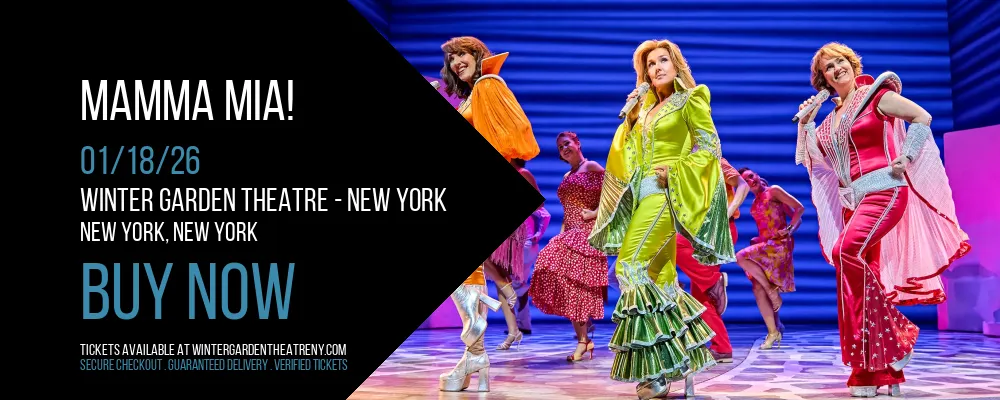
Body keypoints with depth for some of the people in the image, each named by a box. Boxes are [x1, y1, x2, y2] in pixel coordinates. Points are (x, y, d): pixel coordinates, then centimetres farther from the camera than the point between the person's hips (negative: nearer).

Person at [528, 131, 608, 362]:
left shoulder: (592, 167, -2)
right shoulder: (567, 177, 21)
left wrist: (595, 213, -15)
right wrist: (561, 233, 12)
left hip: (587, 233, -8)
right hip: (569, 234, 8)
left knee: (576, 282, -12)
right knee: (566, 281, -1)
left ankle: (583, 340, -8)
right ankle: (583, 338, 5)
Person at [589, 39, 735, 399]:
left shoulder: (690, 99, 0)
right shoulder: (647, 105, 19)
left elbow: (709, 145, -6)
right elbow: (627, 149, 17)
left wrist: (674, 172, -12)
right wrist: (631, 116, 4)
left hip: (665, 194, -7)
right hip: (643, 195, 8)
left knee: (630, 267, -17)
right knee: (662, 279, 7)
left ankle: (656, 371, -15)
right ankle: (679, 362, 13)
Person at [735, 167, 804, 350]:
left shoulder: (773, 191, -1)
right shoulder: (754, 203, 18)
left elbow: (800, 208, -4)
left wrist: (789, 230, -11)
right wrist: (756, 240, 9)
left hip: (779, 244, -7)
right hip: (764, 245, 7)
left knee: (741, 257, -27)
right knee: (758, 289, -2)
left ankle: (771, 289, -12)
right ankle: (773, 332, 2)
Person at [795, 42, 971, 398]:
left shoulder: (876, 95, 0)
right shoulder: (831, 118, 17)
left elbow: (922, 118, -2)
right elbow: (816, 159, 17)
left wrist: (905, 158, -9)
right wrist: (806, 123, 12)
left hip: (884, 190, -7)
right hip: (851, 201, 7)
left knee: (845, 251, -29)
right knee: (859, 281, 2)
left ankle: (897, 332, -17)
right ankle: (880, 371, 6)